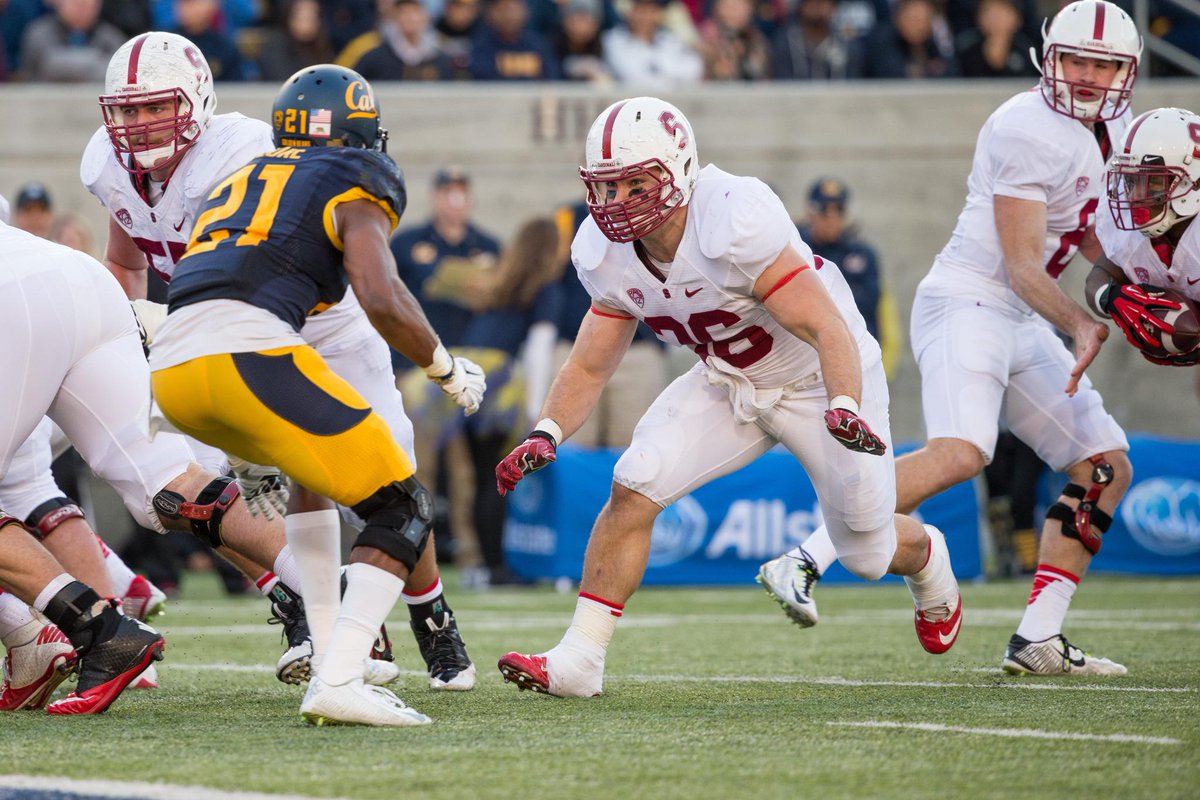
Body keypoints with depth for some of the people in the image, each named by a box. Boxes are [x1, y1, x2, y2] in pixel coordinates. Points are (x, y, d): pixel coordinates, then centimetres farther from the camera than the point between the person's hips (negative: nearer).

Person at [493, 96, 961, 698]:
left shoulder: (736, 222, -36)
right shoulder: (606, 254, -14)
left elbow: (828, 328, -37)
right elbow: (589, 367, -2)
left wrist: (844, 408, -53)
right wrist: (545, 434, -18)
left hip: (820, 380, -5)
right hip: (727, 383, 5)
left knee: (867, 553, 7)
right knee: (634, 486, -16)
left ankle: (929, 562, 46)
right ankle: (578, 660, -11)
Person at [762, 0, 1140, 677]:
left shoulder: (1113, 135, 13)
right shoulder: (1030, 131, -16)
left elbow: (1092, 238, 27)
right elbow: (1021, 267, -19)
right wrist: (1081, 325, -31)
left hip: (1024, 322, 10)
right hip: (968, 302, -10)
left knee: (1106, 467, 7)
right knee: (959, 454, -30)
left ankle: (1038, 640, 6)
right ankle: (805, 562, -27)